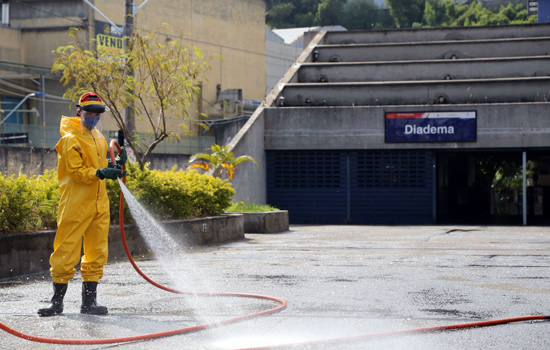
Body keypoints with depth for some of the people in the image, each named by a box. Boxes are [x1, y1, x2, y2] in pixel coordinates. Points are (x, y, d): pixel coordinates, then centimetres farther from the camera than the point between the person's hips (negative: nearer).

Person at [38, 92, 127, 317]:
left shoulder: (99, 138, 16)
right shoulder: (71, 139, -8)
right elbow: (76, 171, -15)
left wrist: (115, 165, 7)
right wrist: (100, 173, -28)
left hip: (99, 204, 7)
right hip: (75, 204, -7)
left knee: (97, 252, 7)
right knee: (66, 252, -4)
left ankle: (89, 301, 13)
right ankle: (57, 301, 6)